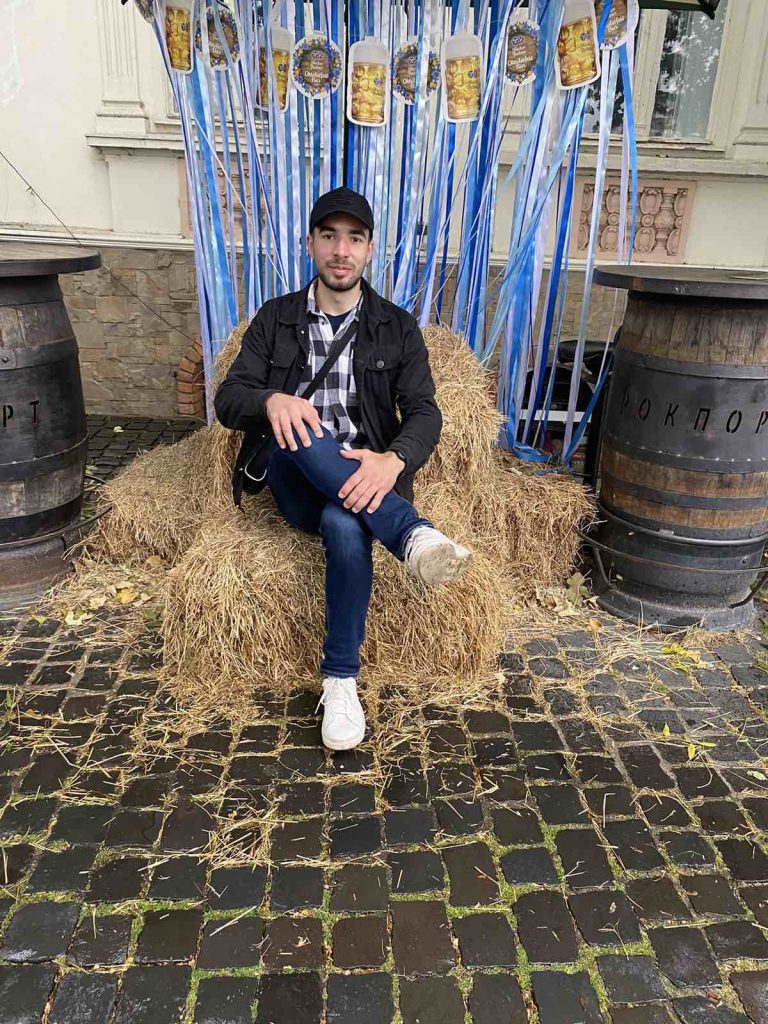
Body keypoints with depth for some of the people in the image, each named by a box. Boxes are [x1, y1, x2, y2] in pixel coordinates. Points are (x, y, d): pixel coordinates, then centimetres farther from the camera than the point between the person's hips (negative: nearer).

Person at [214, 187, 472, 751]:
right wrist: (271, 401, -24)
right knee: (295, 424, -33)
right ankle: (413, 534, -43)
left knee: (344, 525, -37)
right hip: (294, 480, 1)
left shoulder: (398, 327, 7)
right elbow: (228, 399, 2)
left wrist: (393, 459, -29)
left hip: (361, 477, -1)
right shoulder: (276, 318, 10)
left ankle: (341, 680, -22)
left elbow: (424, 412, -4)